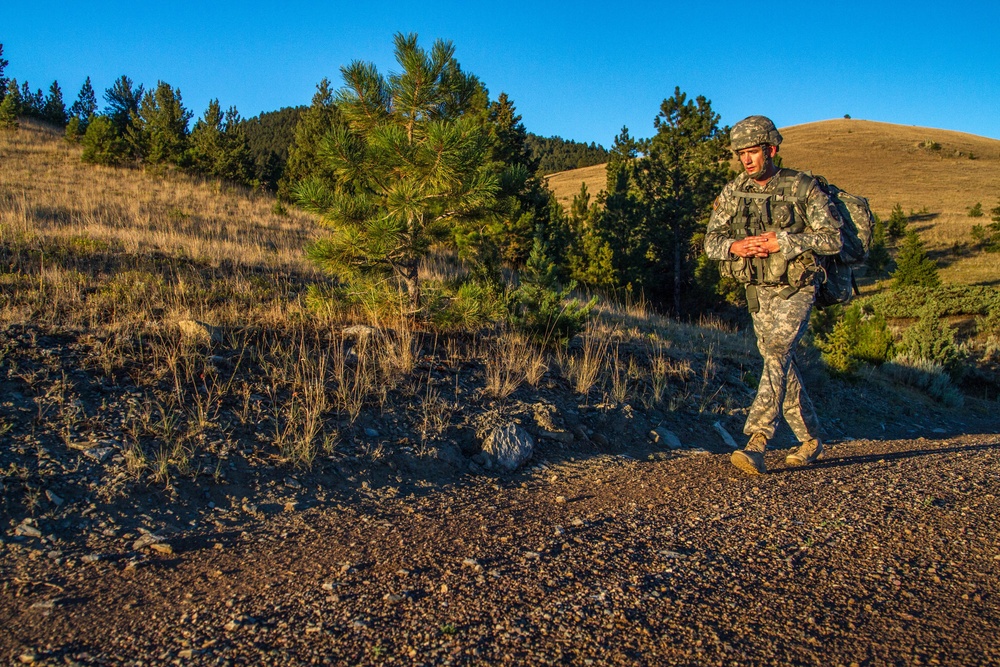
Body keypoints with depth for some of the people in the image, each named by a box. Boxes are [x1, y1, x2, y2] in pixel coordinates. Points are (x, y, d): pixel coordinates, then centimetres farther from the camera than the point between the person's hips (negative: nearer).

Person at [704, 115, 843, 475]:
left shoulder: (803, 188, -11)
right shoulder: (732, 192, 1)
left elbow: (833, 239, -14)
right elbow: (711, 243, 2)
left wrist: (782, 242, -24)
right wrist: (733, 246, -20)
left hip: (795, 290, -5)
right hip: (759, 292, 5)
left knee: (776, 354, -22)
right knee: (780, 363, 11)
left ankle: (757, 444, -28)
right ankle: (811, 439, 27)